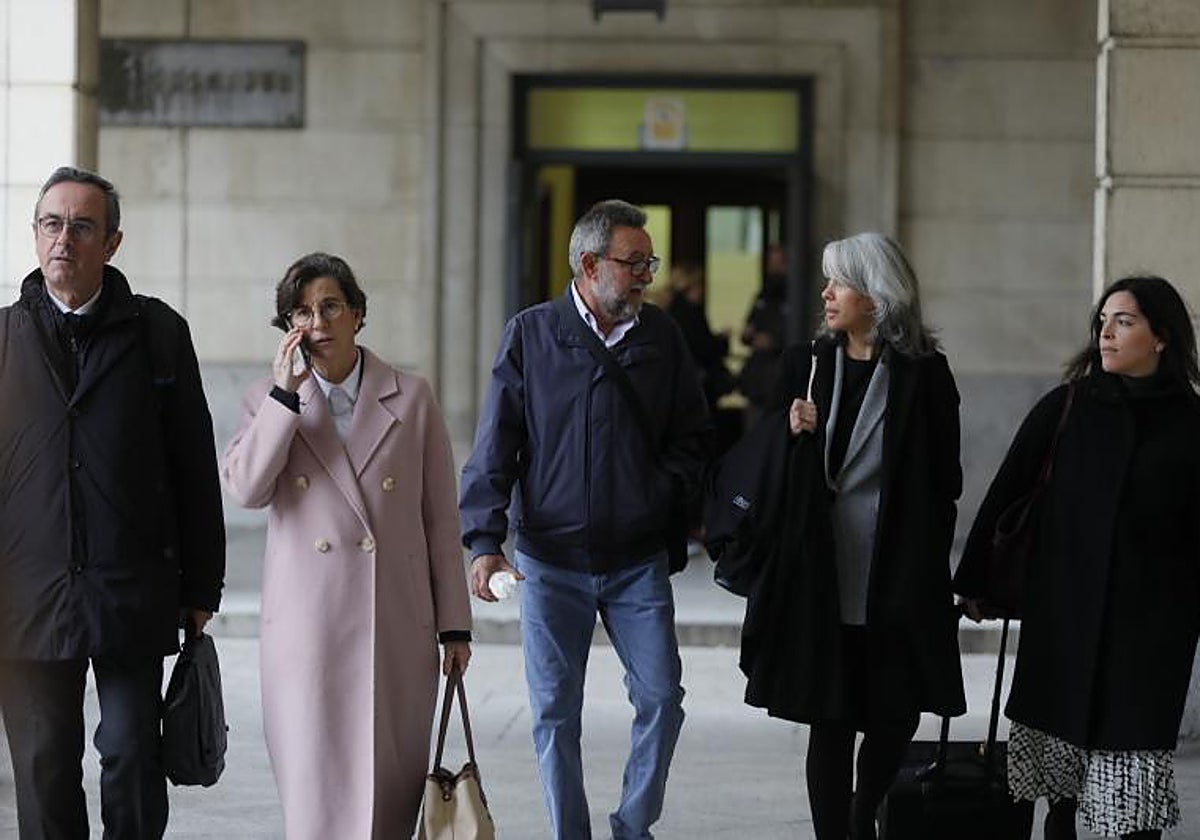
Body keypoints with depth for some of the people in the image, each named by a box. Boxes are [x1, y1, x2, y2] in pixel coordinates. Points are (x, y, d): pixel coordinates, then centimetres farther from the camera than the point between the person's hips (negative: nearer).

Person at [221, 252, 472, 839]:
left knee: (390, 783, 1)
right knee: (315, 784, -4)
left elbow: (441, 519, 7)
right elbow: (245, 488, -10)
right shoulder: (270, 401, 8)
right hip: (306, 625, 0)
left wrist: (454, 625, 5)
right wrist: (286, 393, -11)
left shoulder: (411, 400, 6)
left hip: (397, 626, 0)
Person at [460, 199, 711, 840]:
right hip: (550, 559, -1)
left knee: (661, 698, -4)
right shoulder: (530, 335, -1)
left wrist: (659, 497, -4)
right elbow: (494, 445, -2)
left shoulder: (661, 337, 4)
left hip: (638, 560, 1)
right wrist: (485, 540, -11)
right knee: (555, 714, 3)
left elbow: (691, 438, 13)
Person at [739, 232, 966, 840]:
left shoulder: (923, 373, -1)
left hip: (898, 579, -1)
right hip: (822, 577, 1)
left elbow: (944, 481, 2)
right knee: (830, 721, 2)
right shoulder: (806, 364, 7)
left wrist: (928, 569, -3)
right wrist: (792, 432, -7)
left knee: (895, 717, 4)